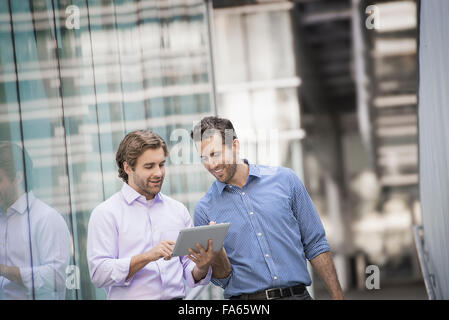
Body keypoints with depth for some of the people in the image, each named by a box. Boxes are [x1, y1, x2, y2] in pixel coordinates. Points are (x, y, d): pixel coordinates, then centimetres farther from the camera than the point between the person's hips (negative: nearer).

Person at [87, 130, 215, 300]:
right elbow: (99, 274, -6)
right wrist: (147, 257, -14)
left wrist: (202, 267, -4)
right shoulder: (105, 213, 4)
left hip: (176, 296, 3)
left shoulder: (179, 210, 16)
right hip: (133, 297, -3)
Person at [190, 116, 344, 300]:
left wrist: (337, 296, 3)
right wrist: (216, 255, -15)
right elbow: (223, 280, 6)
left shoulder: (284, 179, 6)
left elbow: (315, 245, 9)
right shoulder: (204, 210, 5)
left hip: (296, 294, 2)